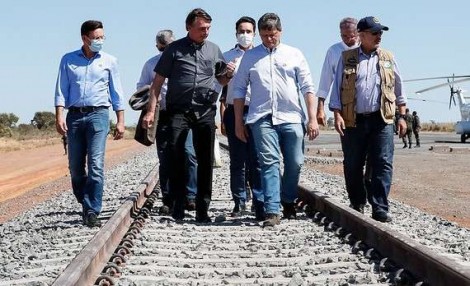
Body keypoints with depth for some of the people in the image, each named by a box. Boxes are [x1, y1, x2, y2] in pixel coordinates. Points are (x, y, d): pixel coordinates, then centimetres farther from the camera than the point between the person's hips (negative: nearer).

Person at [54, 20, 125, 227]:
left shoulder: (109, 61, 9)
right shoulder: (68, 60, 9)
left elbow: (116, 93, 11)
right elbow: (61, 90, 6)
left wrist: (120, 121, 5)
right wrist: (59, 116, -7)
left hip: (98, 115, -1)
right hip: (74, 115, 2)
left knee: (96, 166, -12)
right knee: (75, 167, 5)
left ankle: (92, 211, -11)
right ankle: (86, 205, 23)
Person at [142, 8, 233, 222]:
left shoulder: (214, 49, 13)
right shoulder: (174, 49, 4)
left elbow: (221, 81, 24)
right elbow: (158, 81, 3)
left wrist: (229, 75, 0)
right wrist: (151, 110, -5)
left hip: (205, 111, 2)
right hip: (178, 110, -2)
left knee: (205, 160, 3)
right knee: (176, 158, -3)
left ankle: (202, 209, 10)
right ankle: (178, 206, 8)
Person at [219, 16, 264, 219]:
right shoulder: (227, 57, 11)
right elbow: (223, 88, 11)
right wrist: (223, 117, 4)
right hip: (234, 111, 1)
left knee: (256, 160, -5)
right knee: (237, 160, 5)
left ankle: (259, 203, -4)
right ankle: (239, 202, 13)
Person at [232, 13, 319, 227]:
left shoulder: (294, 54, 10)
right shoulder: (249, 56, 11)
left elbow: (307, 88, 6)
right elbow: (239, 90, 12)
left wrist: (312, 118, -1)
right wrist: (238, 122, 7)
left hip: (291, 118, 1)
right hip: (262, 119, -1)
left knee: (295, 164, 4)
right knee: (269, 162, -9)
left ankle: (288, 202, 27)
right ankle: (272, 212, -11)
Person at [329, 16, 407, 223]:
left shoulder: (388, 58, 11)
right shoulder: (346, 58, 6)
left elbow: (398, 89, 16)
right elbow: (337, 88, 4)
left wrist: (402, 116, 11)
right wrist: (337, 115, -6)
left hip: (381, 120, 1)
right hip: (353, 121, 0)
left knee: (383, 165, -7)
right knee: (353, 166, 6)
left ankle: (380, 209, -6)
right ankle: (357, 204, 23)